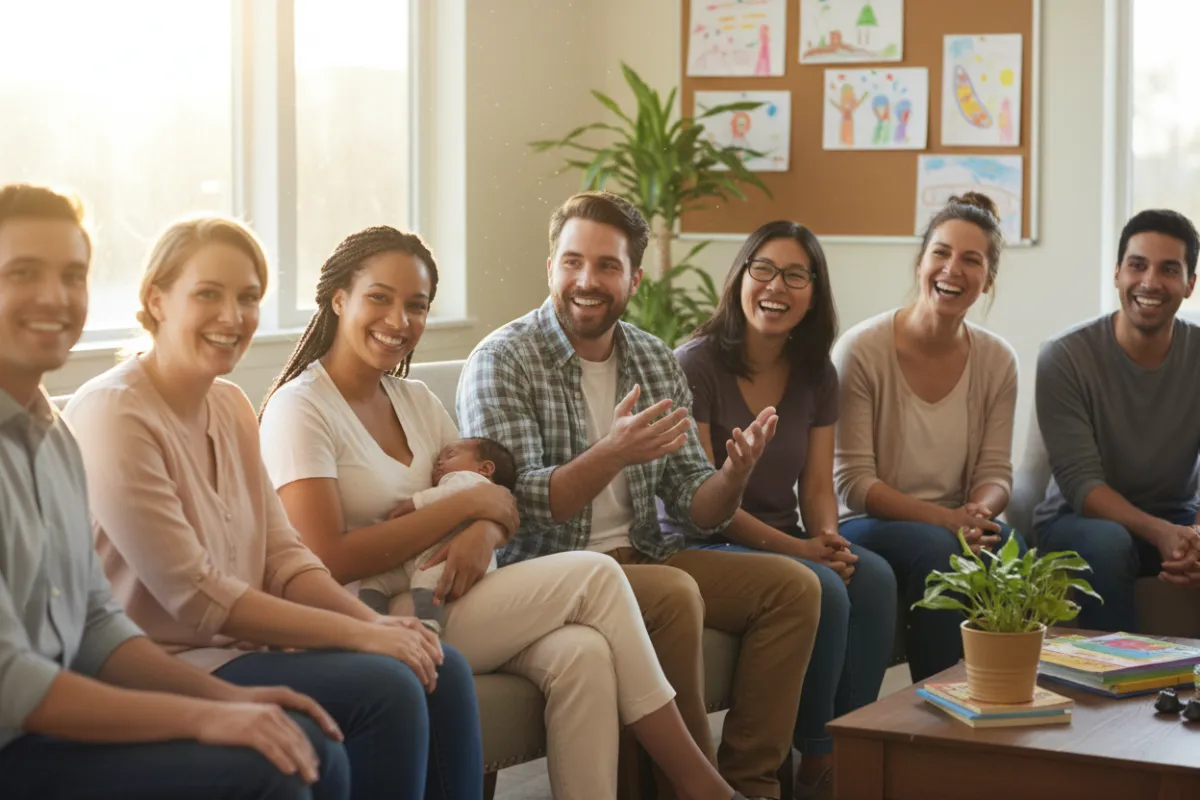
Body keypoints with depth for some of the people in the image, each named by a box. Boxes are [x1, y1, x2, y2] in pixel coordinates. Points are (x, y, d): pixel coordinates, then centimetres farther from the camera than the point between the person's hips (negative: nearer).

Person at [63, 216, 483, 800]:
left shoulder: (230, 406, 11)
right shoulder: (115, 416, -16)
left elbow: (281, 555, 9)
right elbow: (193, 597, -20)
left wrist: (376, 622, -10)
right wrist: (358, 634, -19)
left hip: (238, 643, 8)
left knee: (442, 670, -7)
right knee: (385, 687, -23)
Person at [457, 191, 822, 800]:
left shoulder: (657, 364, 8)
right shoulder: (501, 362, -9)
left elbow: (695, 509, 5)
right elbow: (520, 505, -19)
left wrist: (735, 474, -18)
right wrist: (611, 455, -34)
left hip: (640, 556, 7)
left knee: (792, 586, -7)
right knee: (674, 594, -31)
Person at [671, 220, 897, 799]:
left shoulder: (817, 376, 9)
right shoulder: (696, 365, -10)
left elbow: (818, 487, 10)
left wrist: (828, 539, -14)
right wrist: (797, 549, -20)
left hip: (785, 544, 6)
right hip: (703, 549, -6)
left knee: (874, 577, -24)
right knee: (821, 589, -30)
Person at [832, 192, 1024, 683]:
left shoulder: (996, 361, 4)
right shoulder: (861, 349, -9)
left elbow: (995, 474, 4)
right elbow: (852, 482, -11)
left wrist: (980, 512, -21)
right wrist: (943, 518, -23)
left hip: (953, 526, 3)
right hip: (865, 525, -3)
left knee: (1010, 548, -30)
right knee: (938, 551, -34)